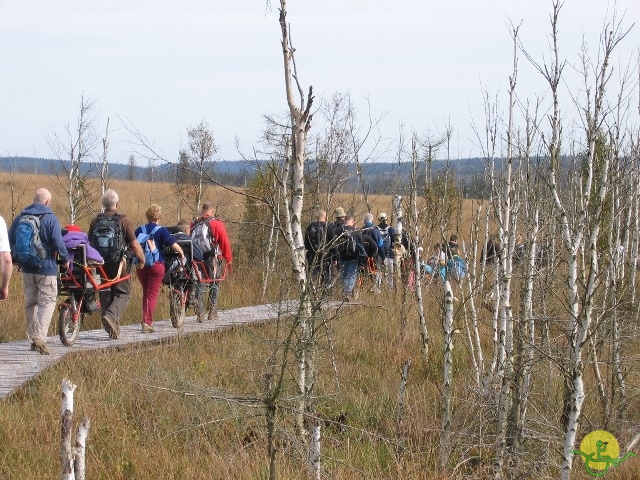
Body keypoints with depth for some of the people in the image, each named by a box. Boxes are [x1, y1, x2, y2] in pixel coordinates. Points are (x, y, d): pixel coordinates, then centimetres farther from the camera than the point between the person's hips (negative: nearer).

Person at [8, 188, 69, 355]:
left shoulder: (20, 218, 7)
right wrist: (65, 259, 2)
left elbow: (11, 239, 10)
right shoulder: (50, 219, -10)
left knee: (30, 303, 15)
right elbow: (58, 243, -15)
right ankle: (40, 337, -20)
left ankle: (33, 338, 19)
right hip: (46, 267, -5)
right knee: (47, 302, -4)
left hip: (27, 267, 5)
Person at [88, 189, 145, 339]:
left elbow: (90, 243, 12)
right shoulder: (124, 220, -9)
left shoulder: (95, 221, 4)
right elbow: (134, 244, -8)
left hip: (101, 264, 4)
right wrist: (141, 260, 6)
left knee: (106, 294, 12)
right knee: (123, 294, 5)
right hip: (119, 263, -4)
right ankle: (111, 316, -21)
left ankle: (112, 329, 13)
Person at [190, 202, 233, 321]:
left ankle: (200, 311, -2)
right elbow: (225, 243, -5)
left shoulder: (193, 224, 9)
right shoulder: (217, 224, -3)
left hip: (196, 258, 3)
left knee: (199, 284, 7)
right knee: (214, 284, 8)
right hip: (212, 258, -3)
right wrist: (229, 259, 2)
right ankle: (213, 311, 6)